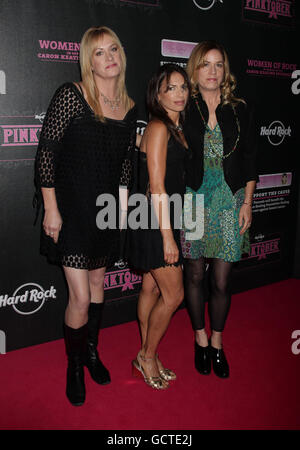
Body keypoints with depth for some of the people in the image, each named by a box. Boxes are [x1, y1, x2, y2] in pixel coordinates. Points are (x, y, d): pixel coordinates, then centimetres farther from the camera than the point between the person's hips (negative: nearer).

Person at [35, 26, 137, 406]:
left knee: (98, 283, 17)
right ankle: (74, 366, 23)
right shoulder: (71, 95, -12)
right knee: (80, 298, -4)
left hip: (106, 209, 5)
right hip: (71, 207, -5)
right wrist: (51, 209, -13)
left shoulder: (129, 107, 5)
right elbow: (46, 152, -12)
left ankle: (91, 351, 40)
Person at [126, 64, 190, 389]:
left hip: (165, 217, 9)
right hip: (154, 221, -9)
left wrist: (171, 230, 14)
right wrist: (167, 236, -19)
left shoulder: (177, 128, 14)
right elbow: (156, 187, -19)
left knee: (152, 288, 14)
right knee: (173, 294, -3)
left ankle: (147, 358, 27)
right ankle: (147, 357, 17)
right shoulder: (158, 127, -15)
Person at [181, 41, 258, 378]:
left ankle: (217, 341, 28)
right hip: (193, 201, -1)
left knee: (221, 281, 4)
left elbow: (249, 160, 7)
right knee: (195, 275, 10)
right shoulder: (184, 110, -1)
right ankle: (200, 339, 32)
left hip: (229, 203, 1)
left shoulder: (240, 110, 4)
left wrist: (247, 202, 2)